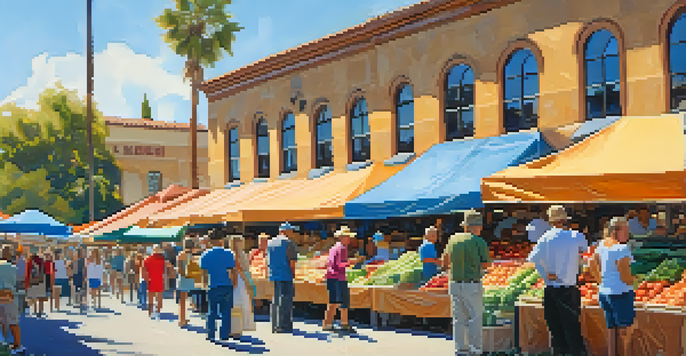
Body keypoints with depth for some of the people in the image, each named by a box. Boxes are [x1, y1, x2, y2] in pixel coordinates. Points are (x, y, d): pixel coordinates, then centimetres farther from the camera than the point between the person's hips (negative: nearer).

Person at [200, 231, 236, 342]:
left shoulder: (206, 255, -3)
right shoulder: (229, 254, -6)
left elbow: (204, 271, 0)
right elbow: (233, 271, -4)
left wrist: (205, 283, 14)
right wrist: (234, 283, 10)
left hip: (213, 287, 1)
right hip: (227, 286, -1)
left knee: (212, 312, 12)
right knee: (226, 312, 6)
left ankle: (211, 335, 11)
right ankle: (224, 335, 6)